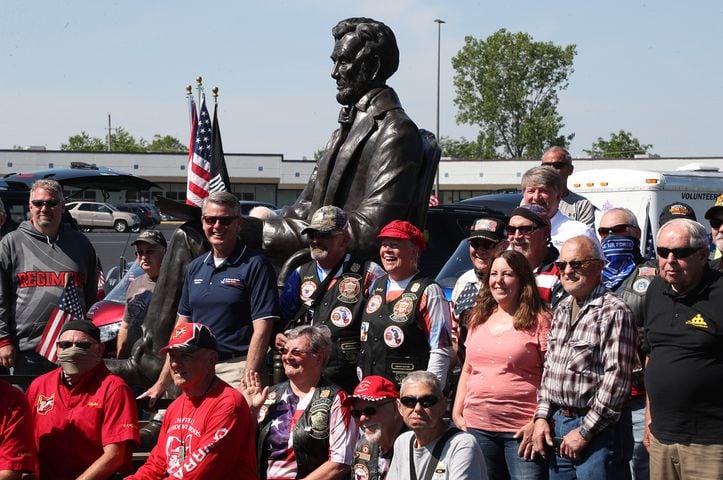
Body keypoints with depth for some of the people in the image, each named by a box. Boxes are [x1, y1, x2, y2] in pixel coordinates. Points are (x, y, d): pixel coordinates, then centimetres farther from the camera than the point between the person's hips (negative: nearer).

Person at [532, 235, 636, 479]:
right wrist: (542, 417, 8)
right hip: (557, 424, 7)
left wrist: (585, 431, -16)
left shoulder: (614, 312, -13)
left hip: (599, 431, -7)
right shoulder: (561, 310, 13)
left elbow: (616, 379, -18)